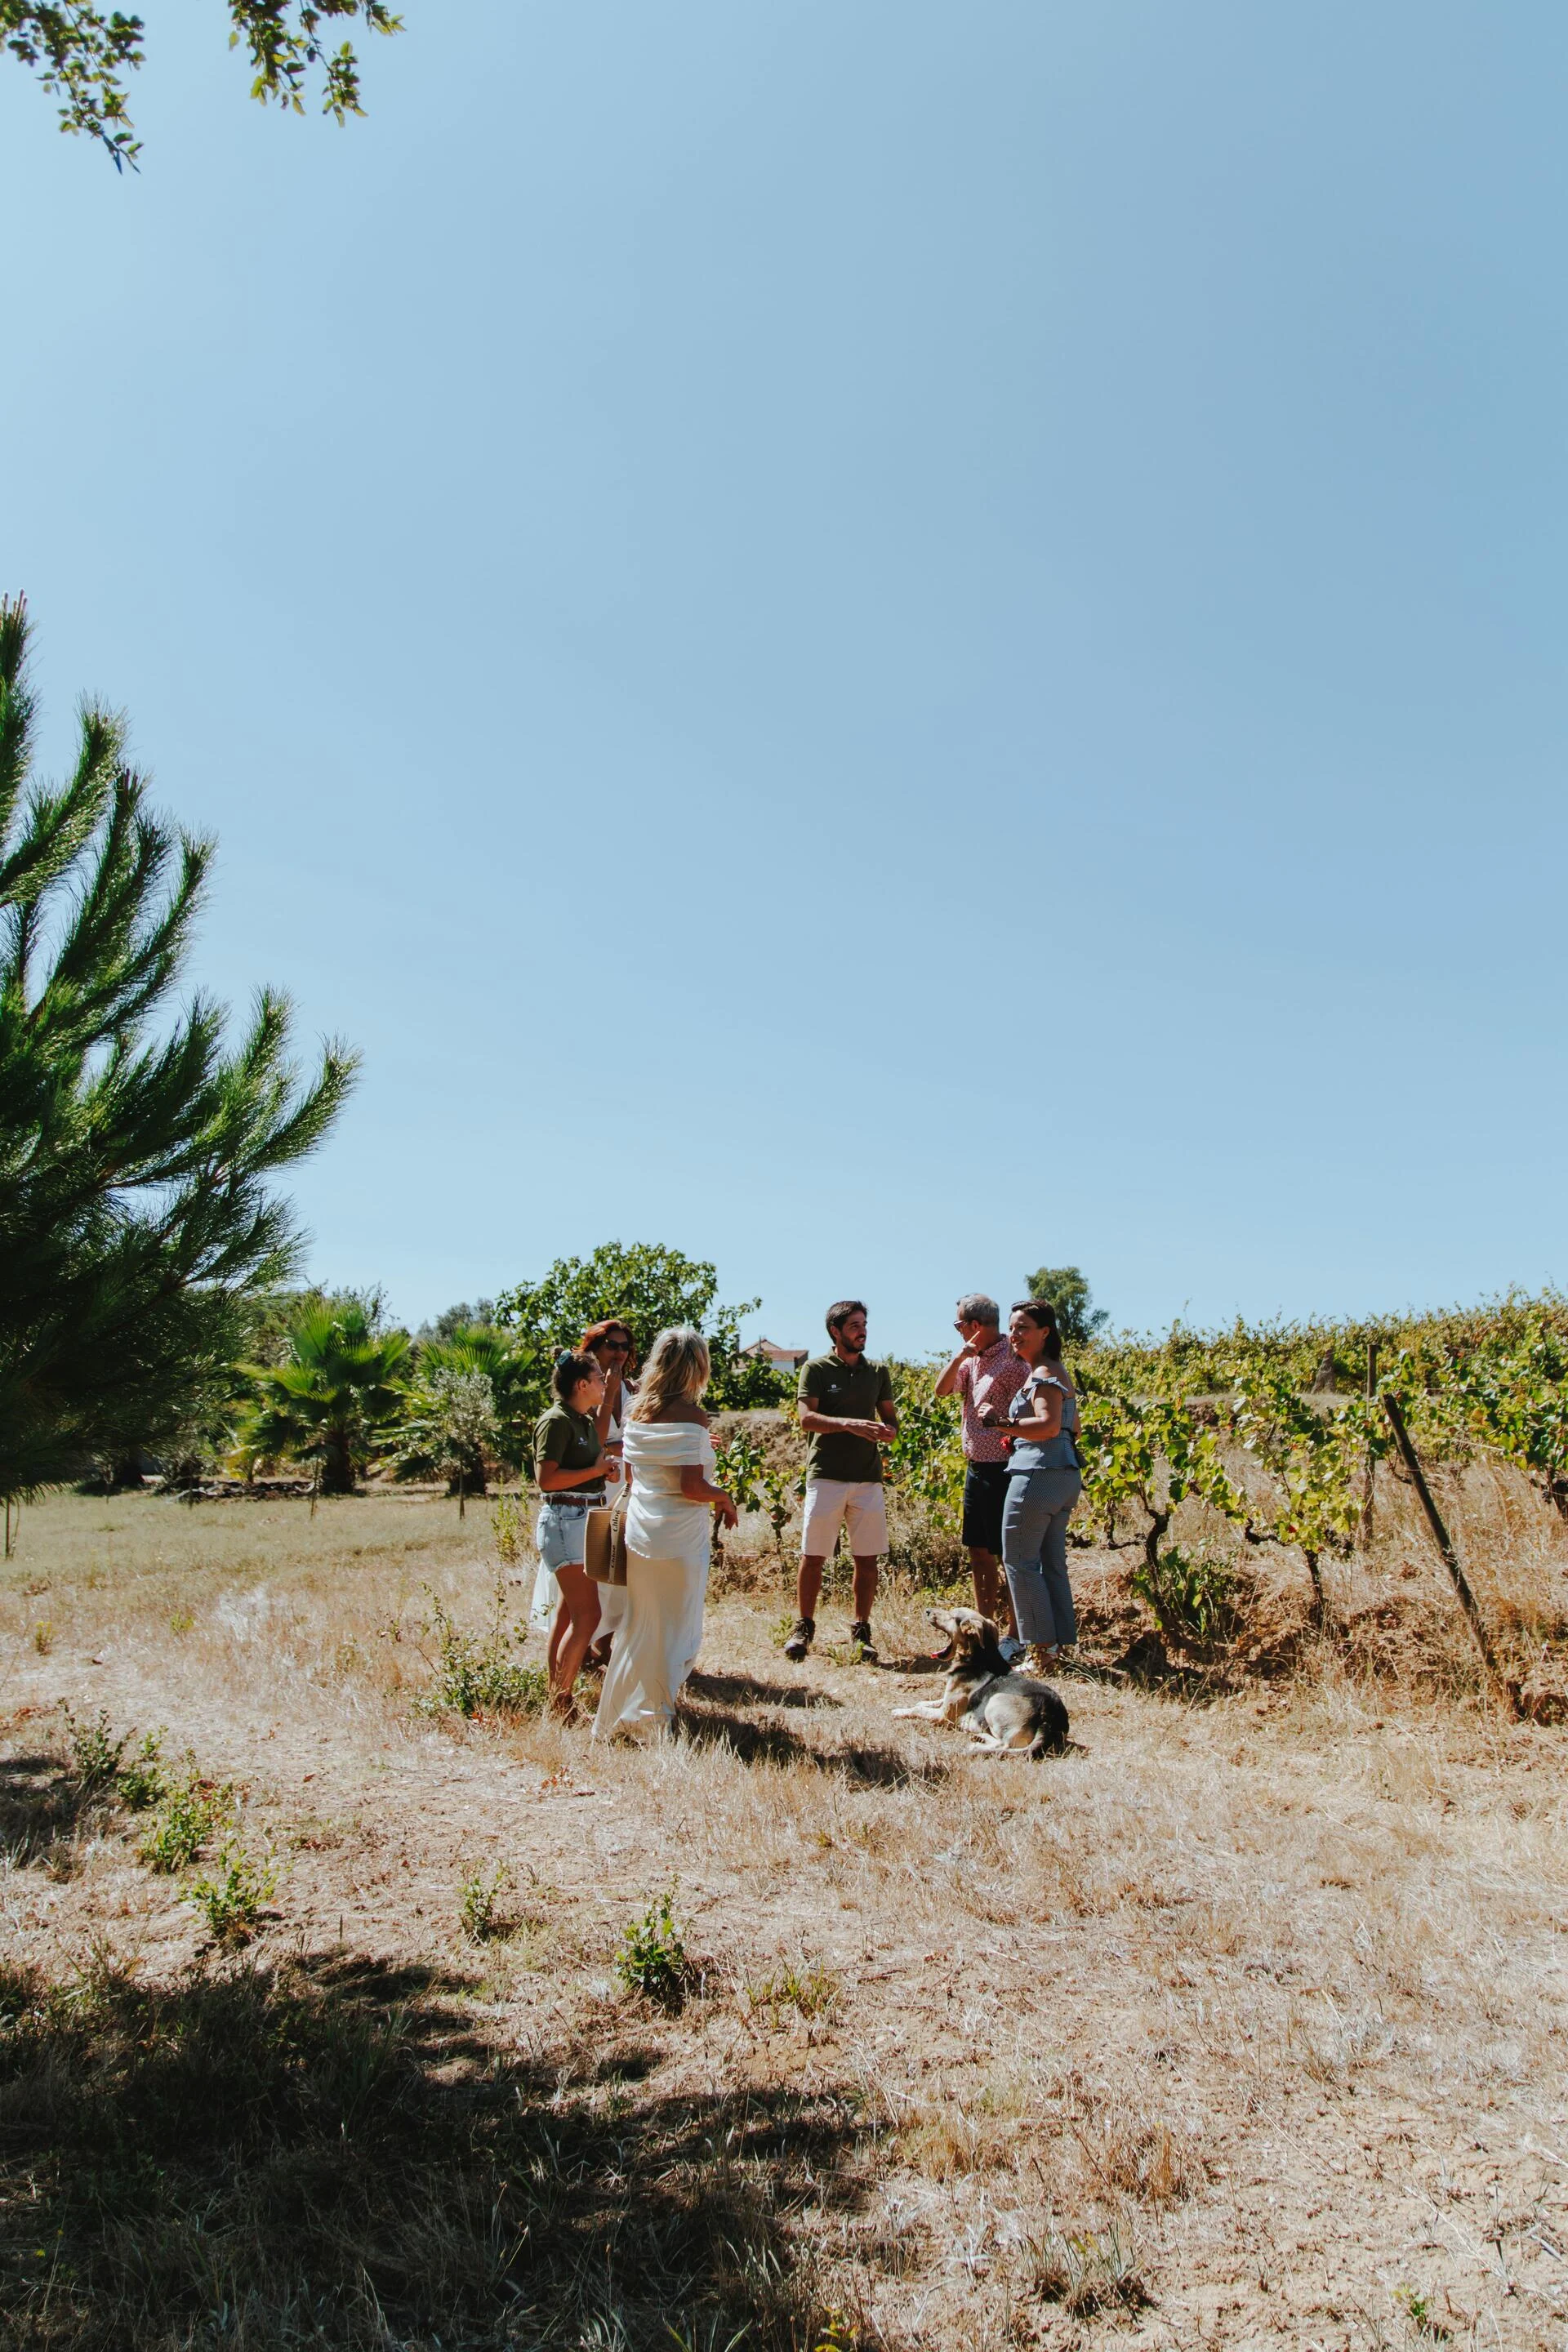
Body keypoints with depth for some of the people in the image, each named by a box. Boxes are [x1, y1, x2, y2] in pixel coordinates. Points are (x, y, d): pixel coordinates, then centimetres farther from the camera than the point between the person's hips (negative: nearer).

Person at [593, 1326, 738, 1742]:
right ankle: (652, 1719, 14)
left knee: (640, 1626, 18)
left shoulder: (638, 1411, 5)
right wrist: (724, 1498, -1)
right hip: (678, 1539, -7)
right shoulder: (690, 1415, -15)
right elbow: (692, 1487, -20)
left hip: (639, 1532, 7)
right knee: (675, 1631, 8)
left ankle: (616, 1717, 27)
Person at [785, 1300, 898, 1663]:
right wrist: (850, 1424, -24)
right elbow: (806, 1418, -10)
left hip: (868, 1477, 3)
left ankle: (861, 1631, 18)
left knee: (867, 1558, 5)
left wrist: (889, 1430, -10)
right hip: (826, 1475, -3)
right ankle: (804, 1627, 17)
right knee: (813, 1556, 2)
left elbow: (890, 1416, 15)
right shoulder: (816, 1369, -1)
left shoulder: (879, 1372, 11)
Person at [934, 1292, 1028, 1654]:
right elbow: (942, 1390, 5)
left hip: (1001, 1470, -9)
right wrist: (960, 1357, -7)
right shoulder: (971, 1359, 10)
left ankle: (1013, 1638, 8)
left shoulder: (1012, 1360, -15)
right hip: (975, 1468, 9)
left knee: (1007, 1556, 0)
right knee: (979, 1552, 15)